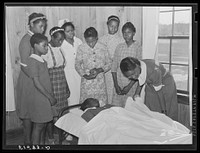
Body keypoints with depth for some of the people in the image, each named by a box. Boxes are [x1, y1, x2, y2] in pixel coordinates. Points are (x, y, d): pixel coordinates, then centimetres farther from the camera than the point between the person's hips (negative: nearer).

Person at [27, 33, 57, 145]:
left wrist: (51, 96, 11)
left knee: (44, 124, 15)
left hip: (46, 97, 8)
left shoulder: (43, 61, 11)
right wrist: (50, 97, -16)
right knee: (38, 125, 1)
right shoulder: (33, 61, -15)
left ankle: (42, 143, 26)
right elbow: (36, 83, -19)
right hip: (39, 98, -8)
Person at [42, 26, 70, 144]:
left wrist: (67, 86, 15)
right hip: (51, 85, -6)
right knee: (51, 113, 2)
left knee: (61, 111, 9)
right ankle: (51, 139, 15)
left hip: (62, 85, 6)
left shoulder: (60, 49, 9)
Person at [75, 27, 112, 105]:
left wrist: (99, 70, -12)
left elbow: (109, 63, 6)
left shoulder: (103, 48, 1)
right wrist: (84, 75, -13)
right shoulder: (81, 48, -2)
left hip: (100, 82, 1)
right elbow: (77, 64, 3)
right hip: (86, 80, -1)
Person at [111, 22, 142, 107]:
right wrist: (116, 85, -4)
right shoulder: (119, 47, 5)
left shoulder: (137, 47, -5)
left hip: (131, 84, -3)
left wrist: (129, 86, -11)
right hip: (118, 83, 3)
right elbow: (114, 66, 5)